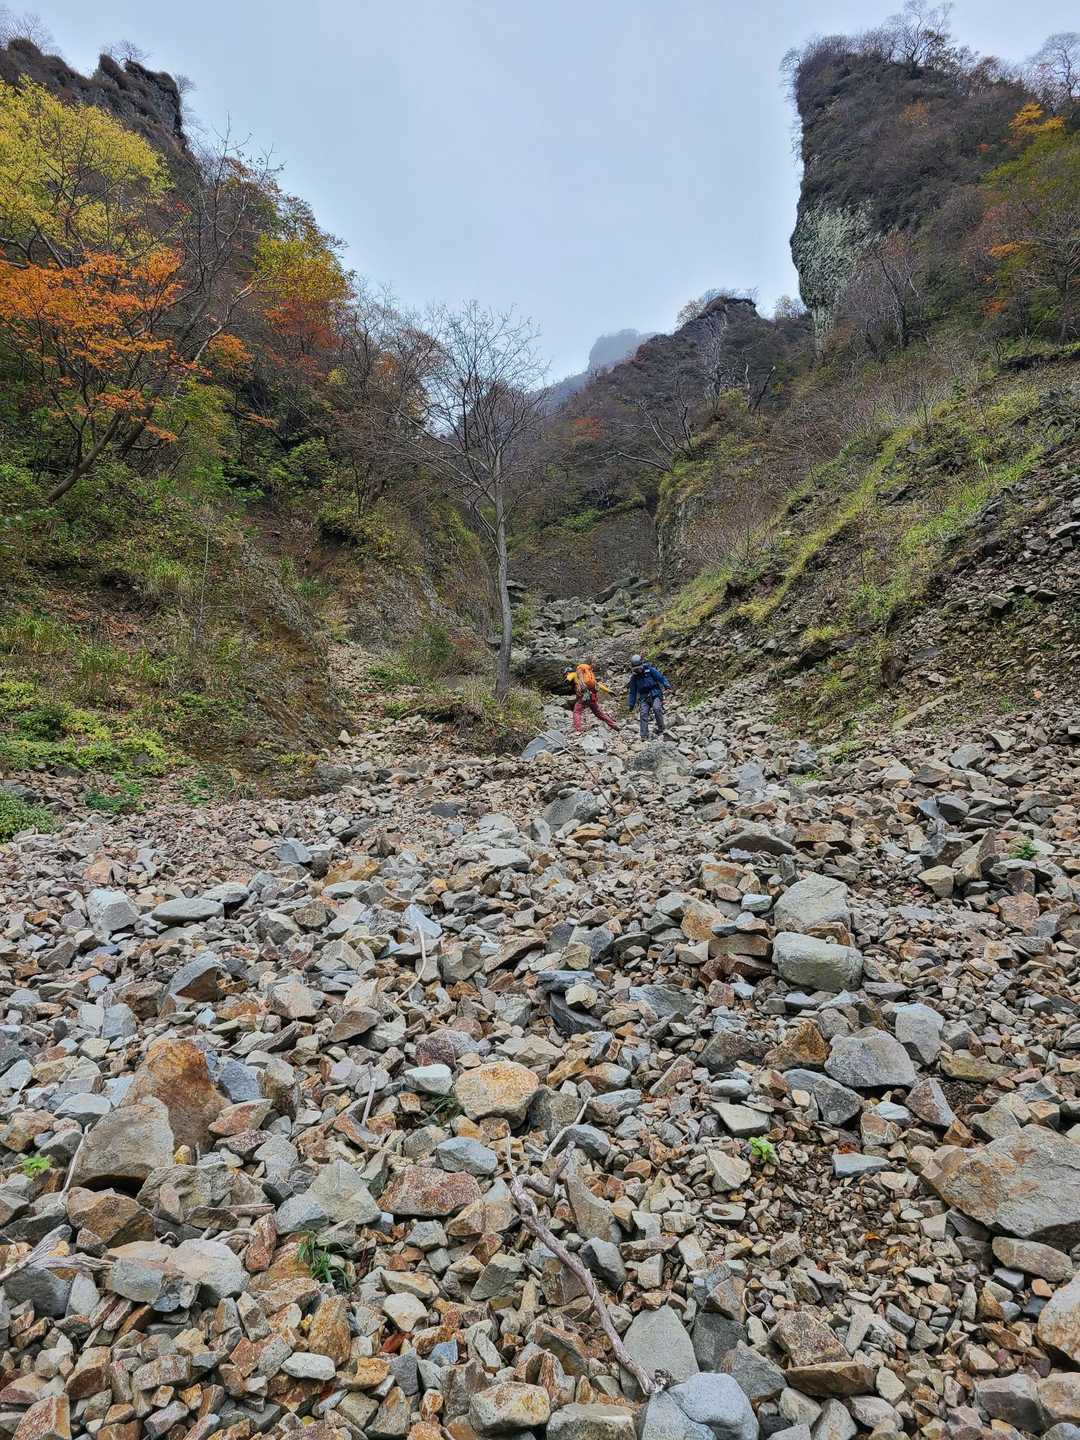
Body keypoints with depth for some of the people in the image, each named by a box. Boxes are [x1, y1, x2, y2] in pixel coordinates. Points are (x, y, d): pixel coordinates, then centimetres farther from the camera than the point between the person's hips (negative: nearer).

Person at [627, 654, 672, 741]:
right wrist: (631, 704, 14)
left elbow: (661, 677, -2)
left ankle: (660, 731, -18)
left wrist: (666, 684, -20)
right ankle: (644, 736, -17)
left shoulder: (650, 670, -3)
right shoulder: (634, 677, 7)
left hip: (655, 695, -3)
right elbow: (632, 691, 15)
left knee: (657, 709, -28)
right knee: (643, 714, -14)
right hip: (644, 697, 3)